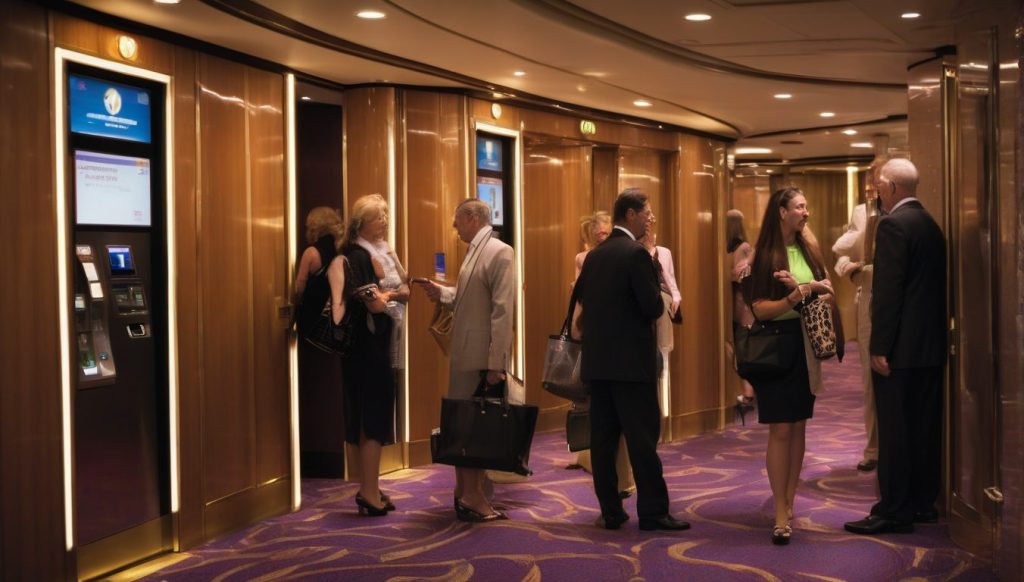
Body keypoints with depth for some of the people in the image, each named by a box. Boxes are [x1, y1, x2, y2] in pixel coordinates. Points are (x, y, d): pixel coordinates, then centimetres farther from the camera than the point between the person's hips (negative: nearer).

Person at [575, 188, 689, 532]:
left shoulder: (594, 256, 10)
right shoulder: (636, 253, -12)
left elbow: (583, 300, 13)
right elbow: (653, 307, -15)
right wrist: (658, 298, 6)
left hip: (596, 361, 7)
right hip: (632, 361, -7)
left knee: (603, 438, 7)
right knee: (643, 437, -1)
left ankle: (610, 511, 11)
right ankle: (652, 512, 2)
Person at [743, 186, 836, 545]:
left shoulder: (808, 248, 8)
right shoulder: (764, 255, -7)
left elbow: (828, 288, 9)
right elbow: (760, 308, -12)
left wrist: (806, 286, -10)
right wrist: (795, 296, -24)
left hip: (806, 344, 5)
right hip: (776, 344, -5)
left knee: (798, 426, 9)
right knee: (780, 430, -6)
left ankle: (789, 503, 17)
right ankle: (781, 514, -3)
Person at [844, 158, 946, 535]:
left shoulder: (894, 225, -13)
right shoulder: (931, 224, 13)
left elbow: (888, 290, -19)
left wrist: (879, 347, -18)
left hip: (901, 348, -9)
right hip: (931, 347, 9)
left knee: (894, 430, -4)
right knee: (925, 427, 13)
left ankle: (893, 511, -1)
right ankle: (923, 503, 20)